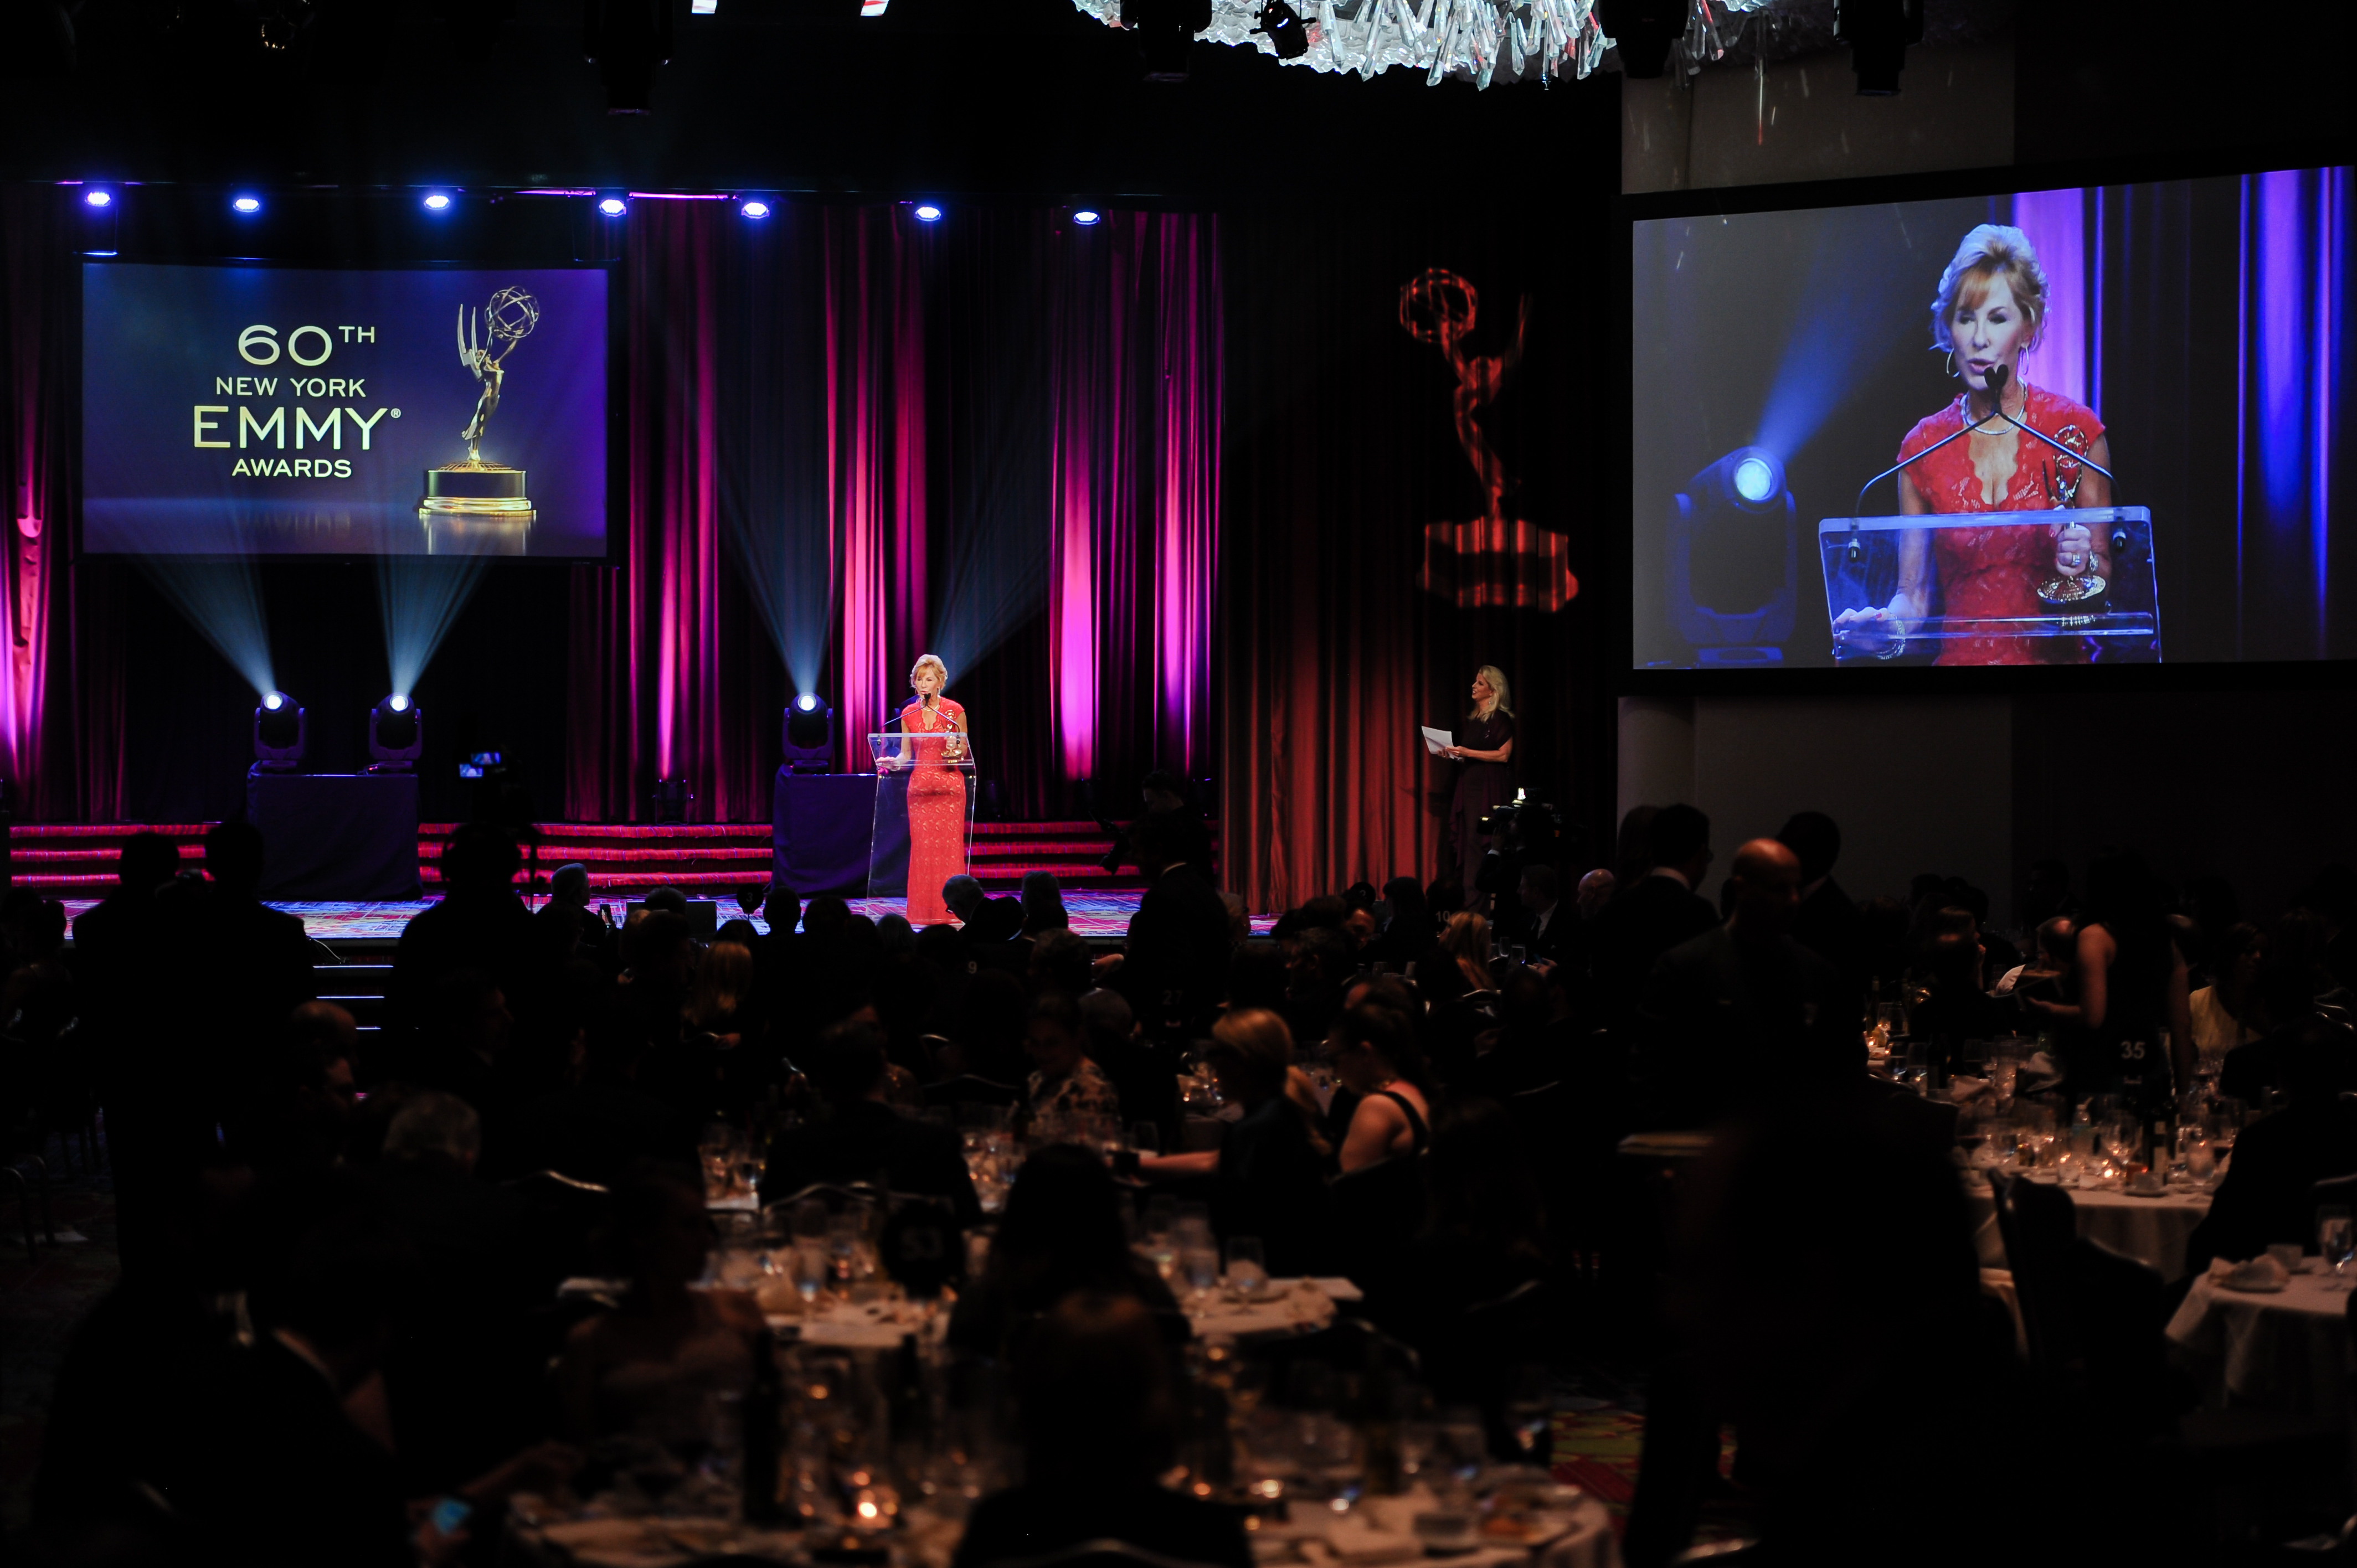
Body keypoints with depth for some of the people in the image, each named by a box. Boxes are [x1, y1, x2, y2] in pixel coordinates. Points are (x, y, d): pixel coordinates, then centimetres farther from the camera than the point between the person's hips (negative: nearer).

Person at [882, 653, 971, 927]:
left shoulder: (955, 711, -1)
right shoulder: (909, 714, 8)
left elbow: (964, 754, 4)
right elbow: (905, 755, 12)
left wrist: (954, 751, -17)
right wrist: (891, 763, -7)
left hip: (949, 788, -3)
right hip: (920, 788, 3)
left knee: (948, 846, -6)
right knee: (922, 847, -2)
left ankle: (949, 907, -2)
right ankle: (923, 910, 1)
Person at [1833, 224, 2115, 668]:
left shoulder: (2075, 430, 2)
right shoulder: (1923, 447, 6)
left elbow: (2105, 575, 9)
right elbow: (1914, 596, 8)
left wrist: (2084, 565, -12)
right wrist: (1885, 624, -13)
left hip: (2055, 655, -1)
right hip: (1961, 656, 1)